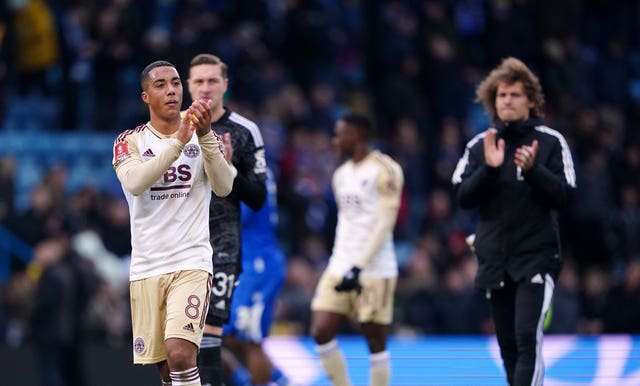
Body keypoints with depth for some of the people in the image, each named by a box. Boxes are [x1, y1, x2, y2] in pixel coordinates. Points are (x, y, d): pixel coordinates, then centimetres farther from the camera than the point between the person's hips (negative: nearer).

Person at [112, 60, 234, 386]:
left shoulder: (204, 138, 5)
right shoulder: (129, 141, 3)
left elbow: (224, 187, -12)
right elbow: (135, 183, -18)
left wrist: (205, 136, -25)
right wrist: (178, 141, -26)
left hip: (191, 262, -2)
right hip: (146, 266, 2)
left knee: (180, 354, -22)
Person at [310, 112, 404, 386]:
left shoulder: (384, 171, -9)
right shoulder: (341, 174, 17)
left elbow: (385, 223, -14)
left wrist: (359, 266, -18)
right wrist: (340, 264, 17)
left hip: (374, 270, -8)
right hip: (341, 267, 8)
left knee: (375, 340, -2)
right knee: (321, 332, -3)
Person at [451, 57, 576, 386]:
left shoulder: (551, 142, -2)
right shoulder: (479, 145, 7)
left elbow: (563, 195, -6)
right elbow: (463, 197, 0)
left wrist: (532, 169, -20)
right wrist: (489, 169, -15)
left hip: (537, 257, -4)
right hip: (494, 259, 4)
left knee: (528, 338, -17)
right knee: (508, 345, 10)